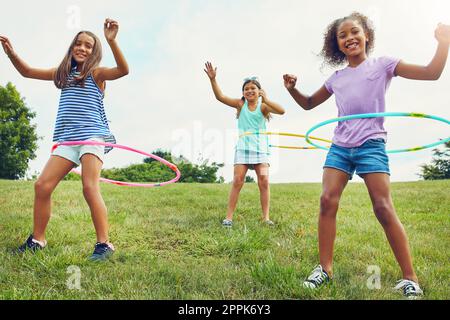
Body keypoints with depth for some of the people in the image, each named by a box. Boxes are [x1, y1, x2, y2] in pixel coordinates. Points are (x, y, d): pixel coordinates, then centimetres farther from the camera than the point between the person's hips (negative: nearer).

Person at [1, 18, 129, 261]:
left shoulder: (96, 73, 3)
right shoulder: (62, 73, 19)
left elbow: (123, 70, -16)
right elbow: (27, 71, 25)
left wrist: (111, 40, -27)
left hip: (93, 136, -6)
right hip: (67, 140, 6)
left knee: (90, 188, -18)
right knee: (42, 186, 0)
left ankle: (104, 244, -14)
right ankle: (37, 240, 14)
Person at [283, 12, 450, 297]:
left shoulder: (382, 65, 4)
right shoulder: (336, 79, 15)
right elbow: (309, 104, 25)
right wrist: (292, 89, 8)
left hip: (371, 146, -4)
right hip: (339, 147, 4)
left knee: (384, 208, -11)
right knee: (328, 201, -11)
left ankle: (410, 278, 0)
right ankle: (325, 268, -1)